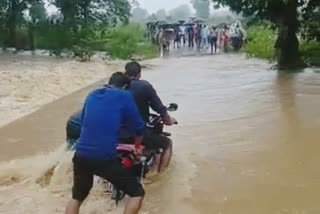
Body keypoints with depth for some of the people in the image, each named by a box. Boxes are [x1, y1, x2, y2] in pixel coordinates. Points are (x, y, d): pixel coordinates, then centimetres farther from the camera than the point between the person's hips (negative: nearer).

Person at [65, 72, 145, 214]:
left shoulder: (91, 95, 16)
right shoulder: (125, 96, 2)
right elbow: (138, 126, 6)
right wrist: (137, 147, 26)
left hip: (81, 156, 6)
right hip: (106, 159, -5)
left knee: (77, 197, 28)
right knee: (137, 193, 13)